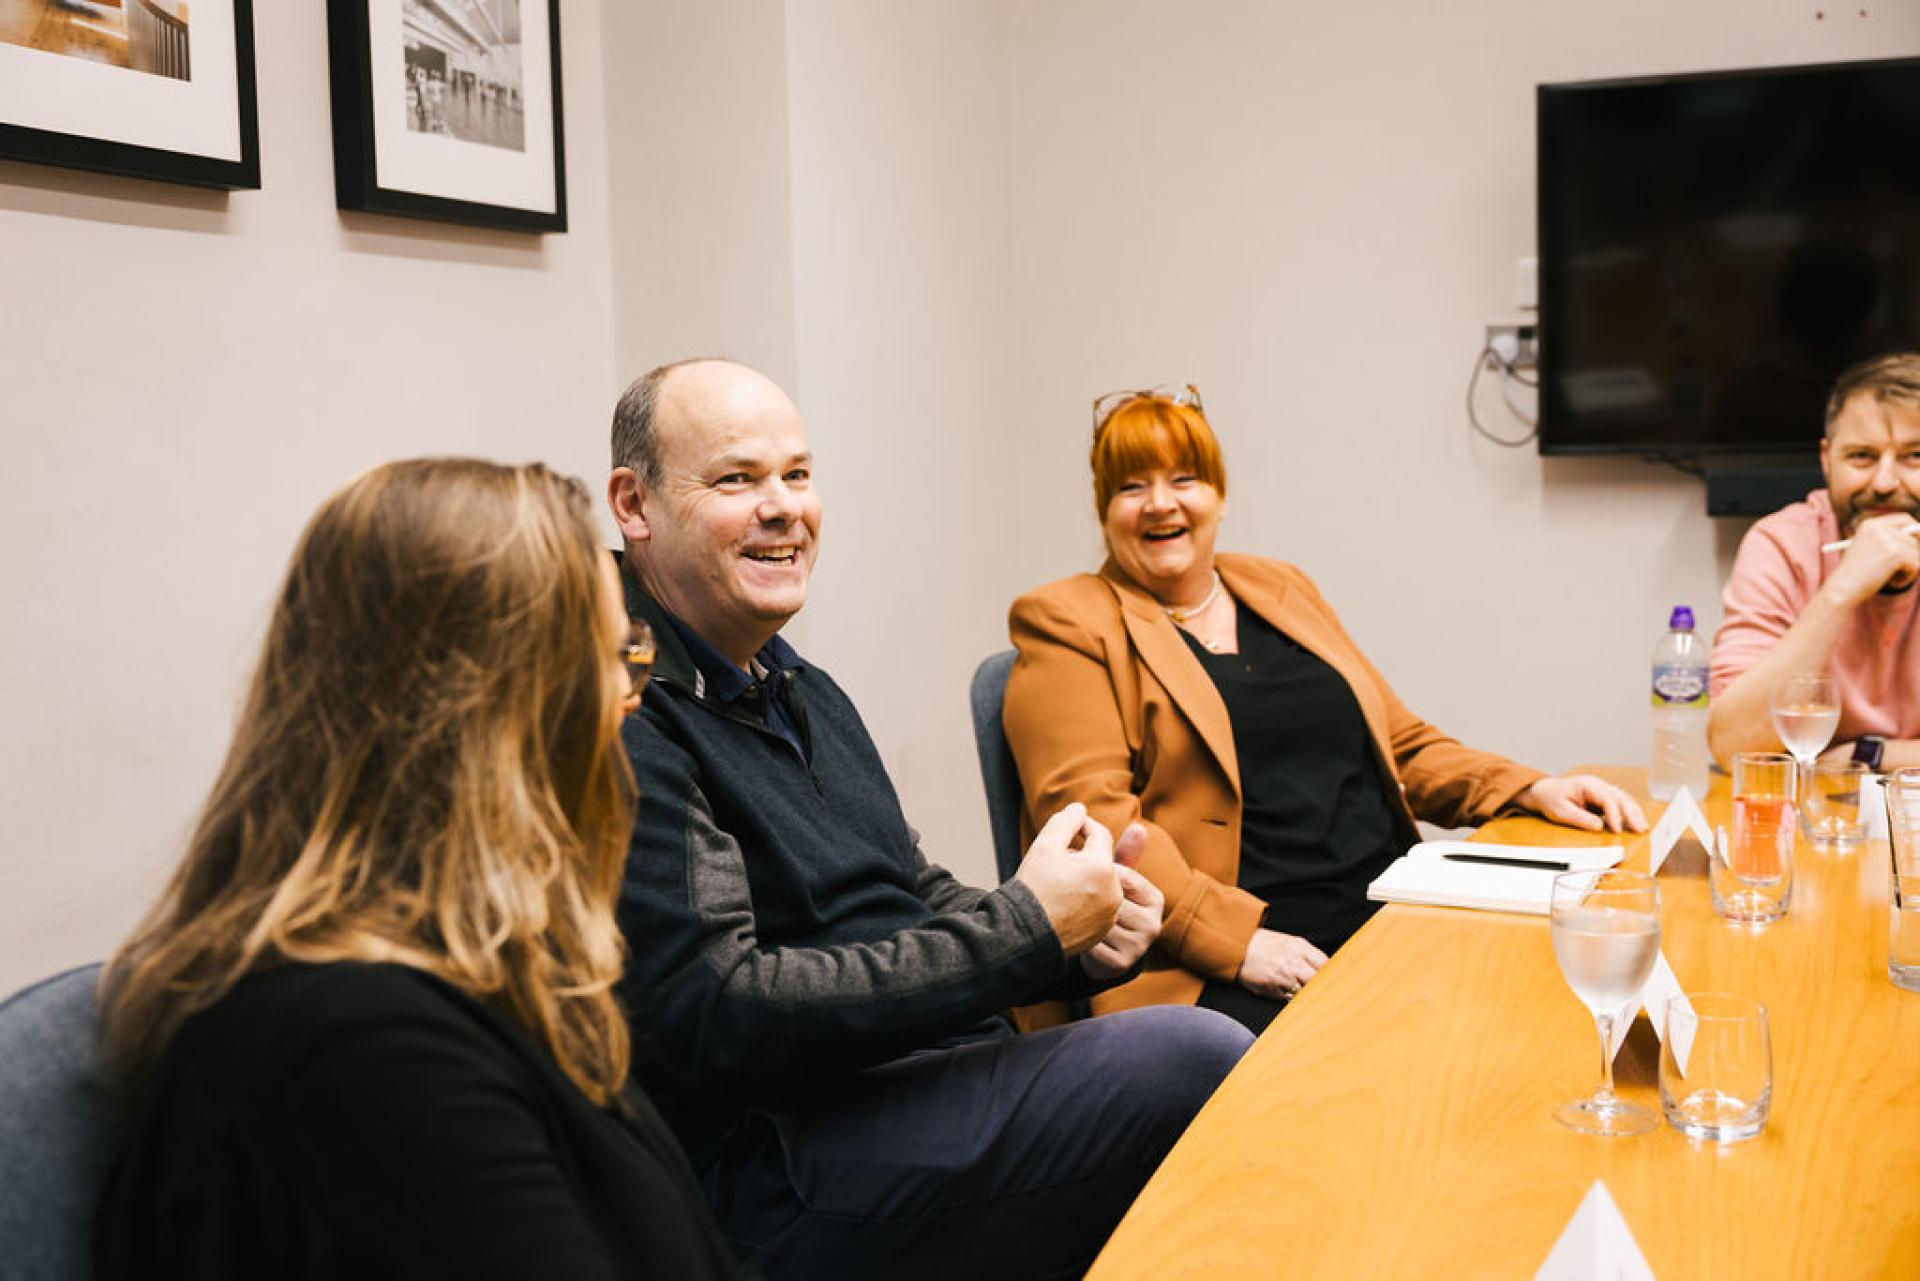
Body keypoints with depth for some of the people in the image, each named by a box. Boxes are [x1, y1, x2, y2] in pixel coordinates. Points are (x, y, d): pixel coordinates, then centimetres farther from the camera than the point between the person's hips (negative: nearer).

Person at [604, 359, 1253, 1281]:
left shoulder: (801, 689, 18)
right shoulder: (621, 720, -14)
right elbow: (715, 1015, -21)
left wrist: (1083, 931, -1)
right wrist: (1026, 927, -17)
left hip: (938, 1076, 9)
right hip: (779, 1166, -9)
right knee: (1194, 1058, -22)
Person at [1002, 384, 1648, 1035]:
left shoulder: (1281, 589, 21)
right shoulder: (1067, 624, 3)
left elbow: (1403, 745, 27)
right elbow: (1091, 816, -10)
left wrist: (1531, 789, 10)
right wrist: (1236, 940, -20)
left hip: (1391, 914, 7)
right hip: (1220, 969, -6)